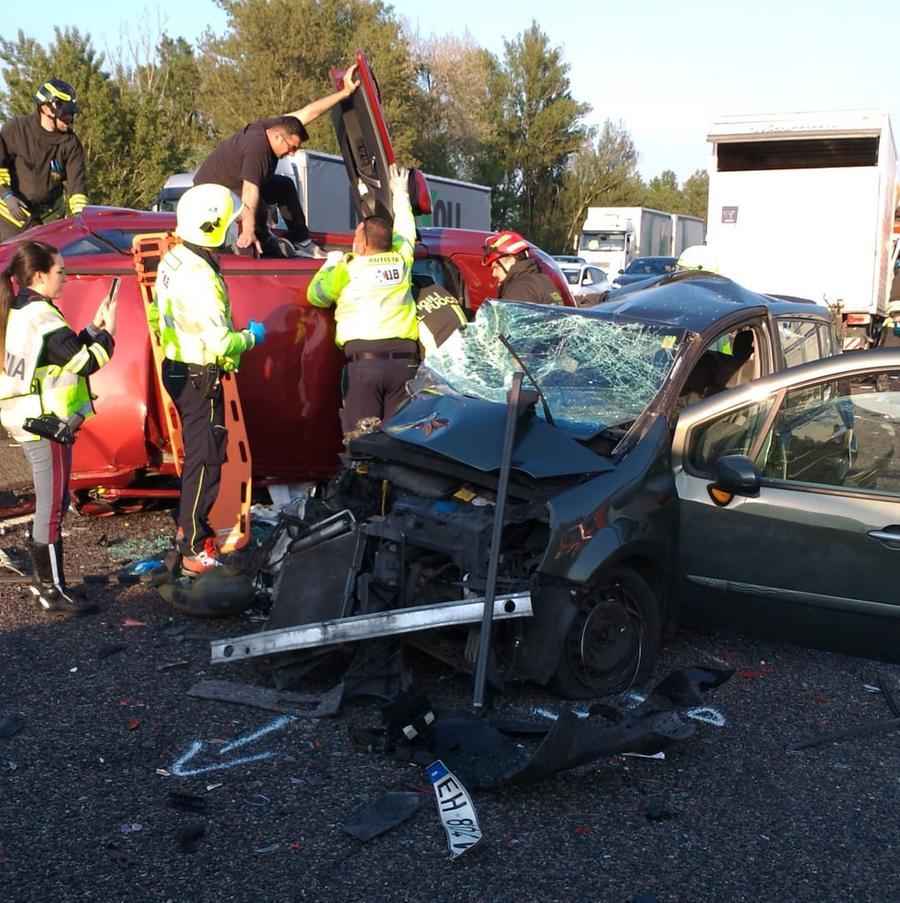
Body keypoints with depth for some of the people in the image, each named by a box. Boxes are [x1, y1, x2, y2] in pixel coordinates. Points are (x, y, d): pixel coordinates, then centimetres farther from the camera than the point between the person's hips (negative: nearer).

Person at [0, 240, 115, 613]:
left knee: (50, 504, 19)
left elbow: (67, 353, 16)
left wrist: (94, 327, 10)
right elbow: (85, 362, -18)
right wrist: (107, 331, -5)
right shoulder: (41, 316, -18)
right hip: (47, 427, -10)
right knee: (51, 508, -2)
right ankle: (51, 592, 6)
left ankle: (42, 579, 28)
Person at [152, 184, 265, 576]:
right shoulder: (200, 279, -25)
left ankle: (189, 528, 35)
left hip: (177, 368, 10)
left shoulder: (172, 262, 6)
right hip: (199, 378, -10)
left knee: (197, 452, 21)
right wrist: (251, 336, -10)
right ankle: (194, 552, 2)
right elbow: (220, 345, -27)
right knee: (205, 460, -4)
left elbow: (158, 317, 17)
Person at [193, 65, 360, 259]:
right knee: (258, 208, -34)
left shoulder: (272, 126, -10)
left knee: (285, 186, 9)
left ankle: (301, 243, 12)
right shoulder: (256, 148, -37)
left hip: (237, 183, 10)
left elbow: (309, 112, -7)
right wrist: (248, 231, -52)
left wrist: (345, 92, -9)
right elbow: (250, 191, -45)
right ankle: (264, 243, -1)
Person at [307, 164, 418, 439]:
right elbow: (404, 230, 35)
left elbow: (315, 296, 19)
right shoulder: (400, 260, 14)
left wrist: (330, 264, 34)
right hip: (404, 361, 3)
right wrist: (400, 193, 52)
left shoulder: (347, 269, 5)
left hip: (362, 358, -3)